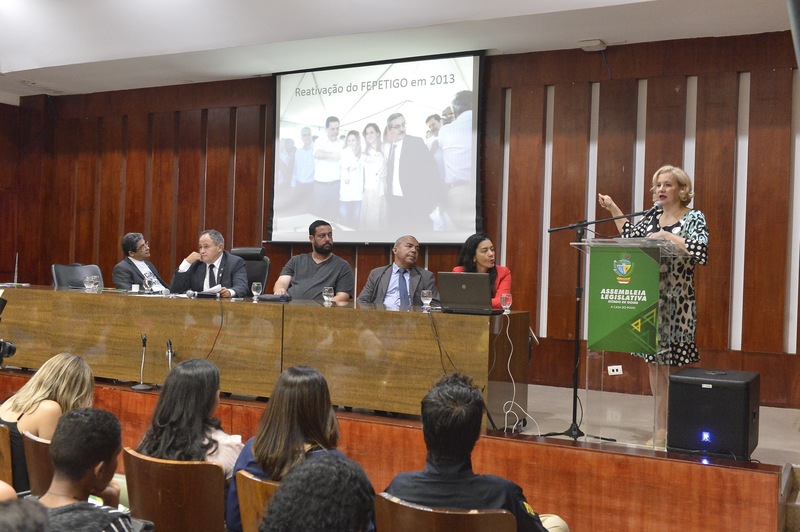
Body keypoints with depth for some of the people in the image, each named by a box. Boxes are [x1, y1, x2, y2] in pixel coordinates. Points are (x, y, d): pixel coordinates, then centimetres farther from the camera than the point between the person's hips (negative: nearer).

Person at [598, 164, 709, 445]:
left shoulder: (694, 218, -6)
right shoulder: (654, 215, 11)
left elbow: (701, 250, -23)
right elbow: (631, 235, 26)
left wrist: (666, 236, -21)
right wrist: (613, 209, 23)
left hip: (676, 303, -6)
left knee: (671, 366, -5)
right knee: (654, 363, 10)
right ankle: (661, 427, 19)